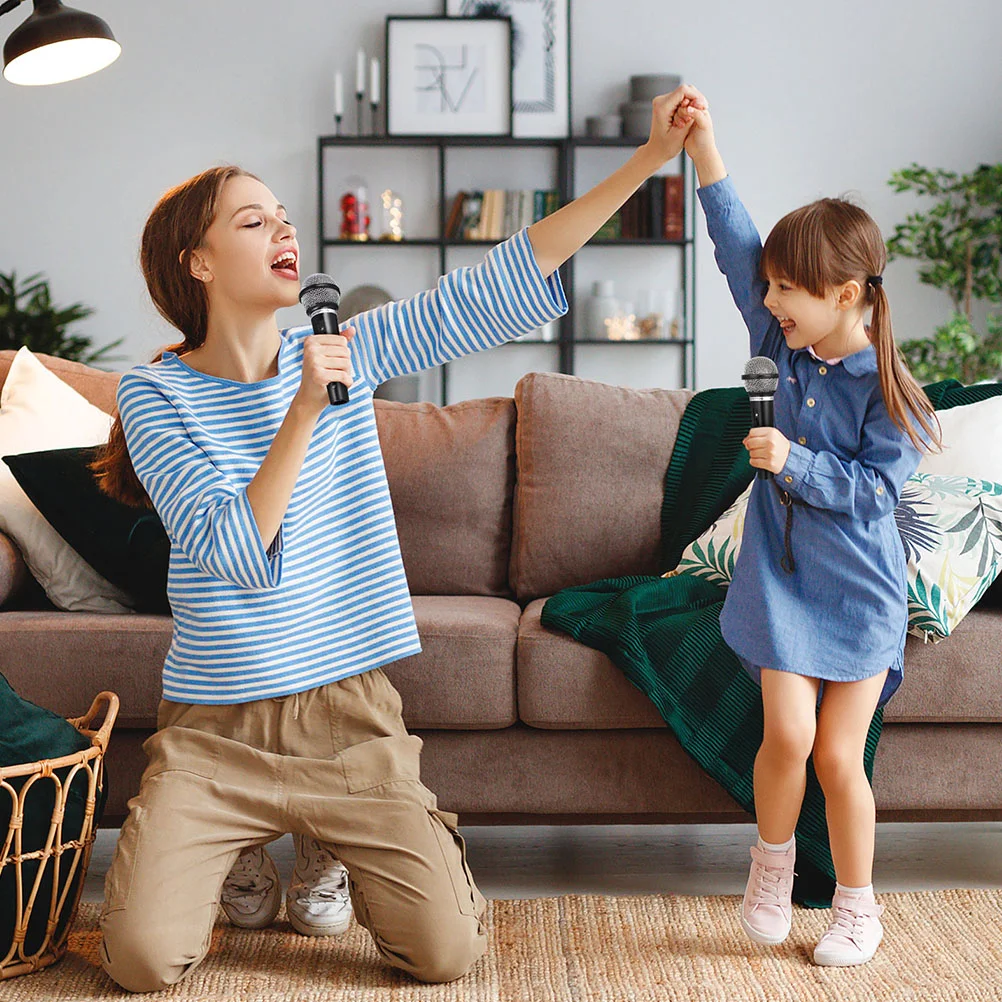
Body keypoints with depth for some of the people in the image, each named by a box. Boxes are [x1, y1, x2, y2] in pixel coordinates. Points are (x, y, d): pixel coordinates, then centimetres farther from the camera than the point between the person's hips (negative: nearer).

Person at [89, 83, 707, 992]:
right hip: (214, 731, -2)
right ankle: (237, 858, 21)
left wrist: (651, 157, -9)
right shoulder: (155, 394, -7)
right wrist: (304, 414, -26)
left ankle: (345, 854, 27)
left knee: (448, 951, -6)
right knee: (142, 960, -13)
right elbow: (239, 557, -18)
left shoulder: (345, 352, 2)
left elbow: (503, 282, -5)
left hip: (349, 717, 2)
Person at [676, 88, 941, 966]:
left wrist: (792, 462, -25)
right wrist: (705, 151, -7)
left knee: (839, 754, 1)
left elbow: (871, 491, -15)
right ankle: (772, 861, 21)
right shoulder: (788, 347, 1)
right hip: (781, 575, 3)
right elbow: (737, 249, -2)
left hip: (859, 592, -3)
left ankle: (858, 905, 20)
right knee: (788, 735, -7)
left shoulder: (886, 391, -13)